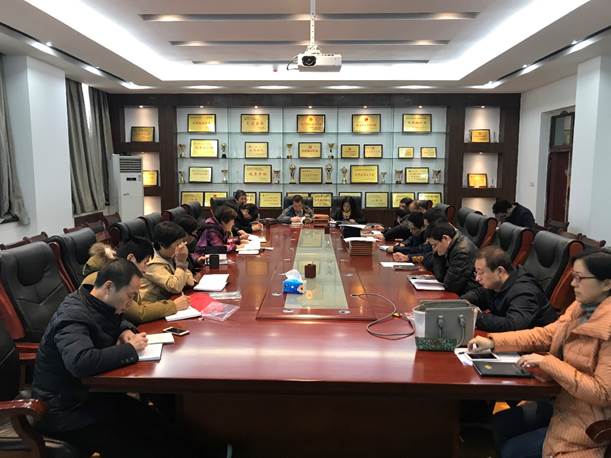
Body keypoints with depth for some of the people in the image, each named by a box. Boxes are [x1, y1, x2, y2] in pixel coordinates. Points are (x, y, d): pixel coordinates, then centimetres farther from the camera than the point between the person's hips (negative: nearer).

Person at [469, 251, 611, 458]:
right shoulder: (582, 306, 0)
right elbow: (545, 334, 4)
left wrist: (547, 363, -27)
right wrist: (493, 341, -5)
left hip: (587, 420, -7)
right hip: (562, 400, 8)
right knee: (499, 423, 7)